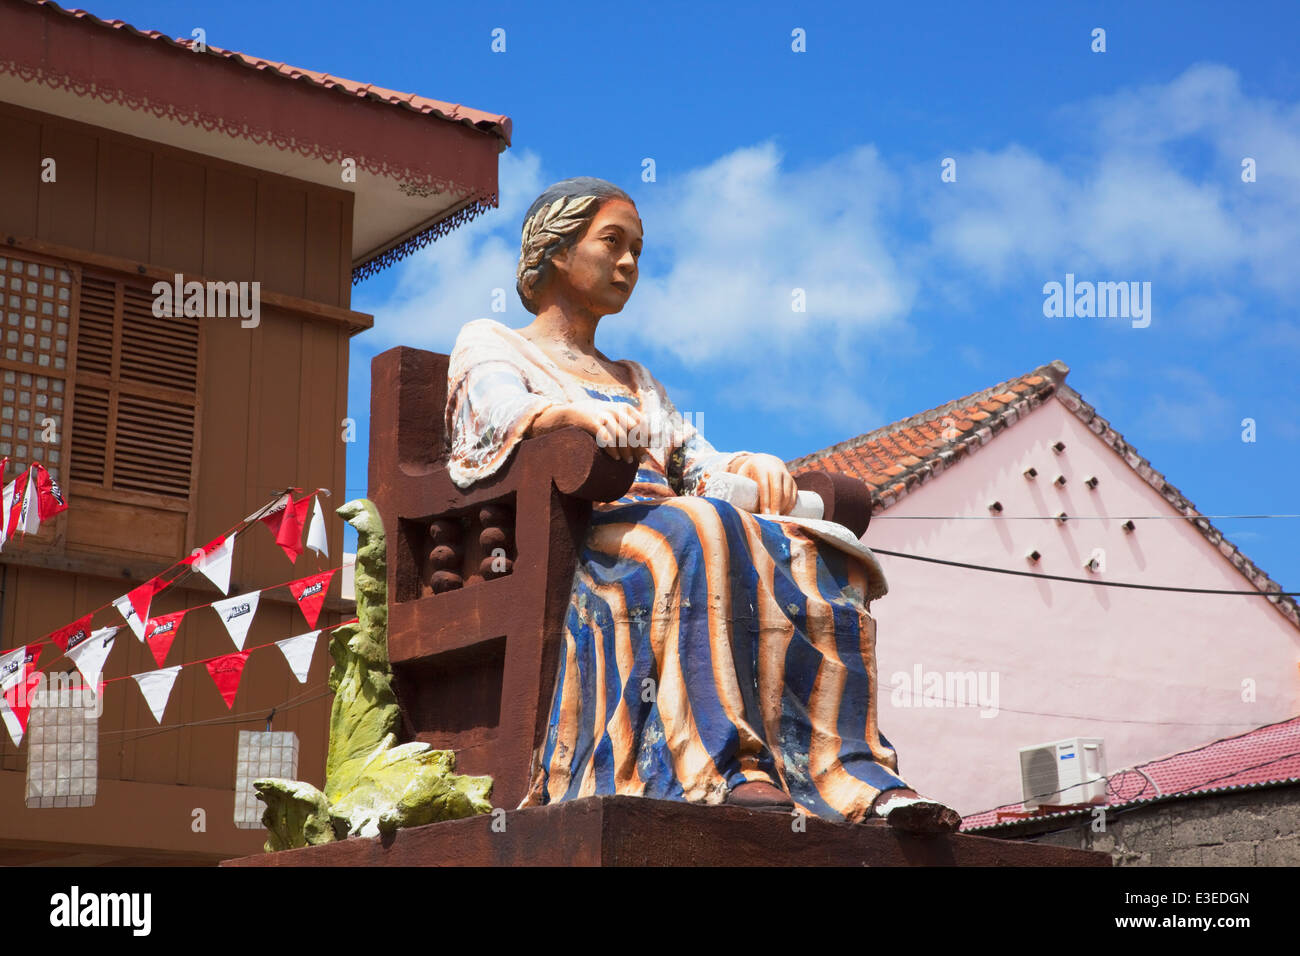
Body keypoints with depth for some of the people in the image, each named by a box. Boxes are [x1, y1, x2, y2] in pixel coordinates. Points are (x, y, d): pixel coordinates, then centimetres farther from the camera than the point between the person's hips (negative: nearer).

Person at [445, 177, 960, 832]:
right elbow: (504, 412, -7)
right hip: (561, 541, -6)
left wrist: (750, 466, -6)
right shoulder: (489, 346, 17)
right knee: (695, 529, -38)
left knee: (824, 562, -23)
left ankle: (855, 778, -38)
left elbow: (700, 463, 18)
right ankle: (728, 764, -51)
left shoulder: (638, 383, 35)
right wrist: (577, 414, -30)